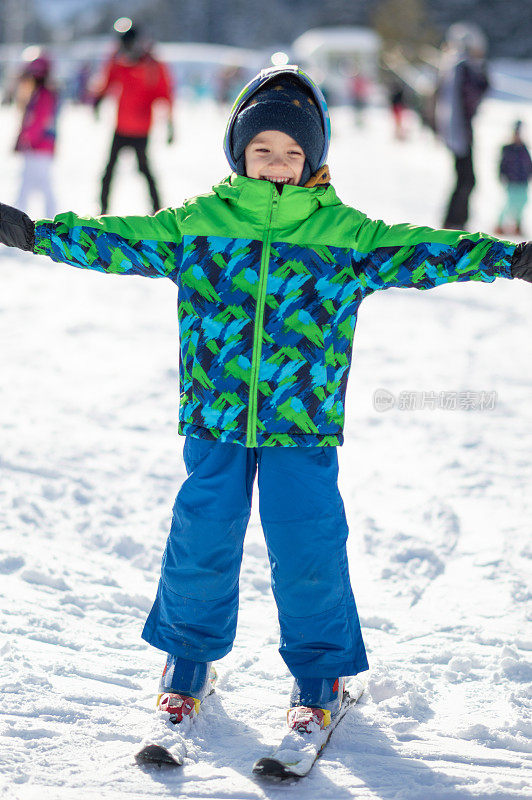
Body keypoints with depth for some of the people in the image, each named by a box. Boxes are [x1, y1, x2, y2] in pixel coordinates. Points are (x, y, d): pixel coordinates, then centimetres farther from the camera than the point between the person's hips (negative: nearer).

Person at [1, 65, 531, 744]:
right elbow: (119, 241, 6)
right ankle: (189, 652, 26)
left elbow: (419, 253, -1)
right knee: (202, 538, 2)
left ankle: (319, 669, 17)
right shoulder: (198, 222, 4)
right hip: (214, 415, 1)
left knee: (307, 547, -4)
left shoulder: (345, 232, 1)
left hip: (304, 419, -1)